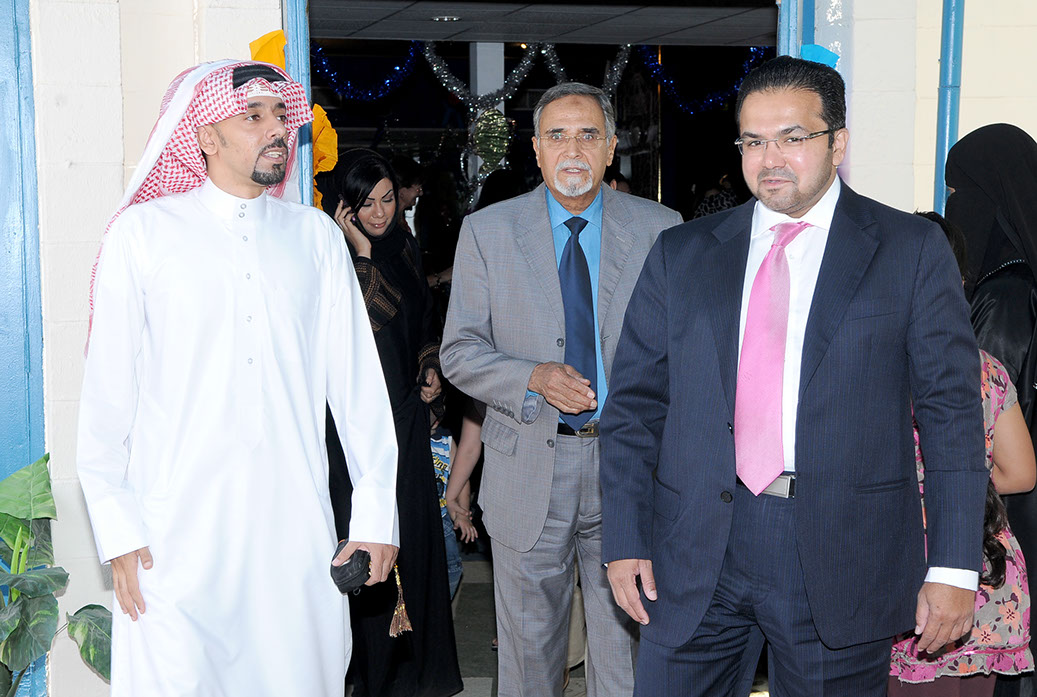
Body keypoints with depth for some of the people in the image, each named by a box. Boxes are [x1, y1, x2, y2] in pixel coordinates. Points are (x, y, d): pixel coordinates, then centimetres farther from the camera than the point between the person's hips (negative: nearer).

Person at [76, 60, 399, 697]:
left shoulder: (316, 236, 9)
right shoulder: (143, 232, 1)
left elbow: (357, 378, 8)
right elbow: (107, 389, 0)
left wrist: (376, 511, 5)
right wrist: (118, 530, -5)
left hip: (296, 531, 2)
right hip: (175, 534, -2)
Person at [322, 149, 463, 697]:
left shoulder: (404, 246, 10)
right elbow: (363, 321, -22)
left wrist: (431, 369, 9)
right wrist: (362, 250, -22)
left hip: (406, 409, 6)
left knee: (413, 527, 10)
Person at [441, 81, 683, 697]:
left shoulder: (659, 229, 2)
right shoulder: (486, 231, 1)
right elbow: (460, 352, 0)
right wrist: (534, 378, -17)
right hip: (527, 470, 0)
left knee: (627, 647, 10)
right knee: (528, 647, 13)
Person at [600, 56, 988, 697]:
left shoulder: (912, 250, 2)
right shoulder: (680, 255, 8)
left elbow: (952, 412, -2)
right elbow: (634, 404, 8)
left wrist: (954, 567, -7)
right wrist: (625, 542, 0)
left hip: (841, 557, -2)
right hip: (696, 553, 2)